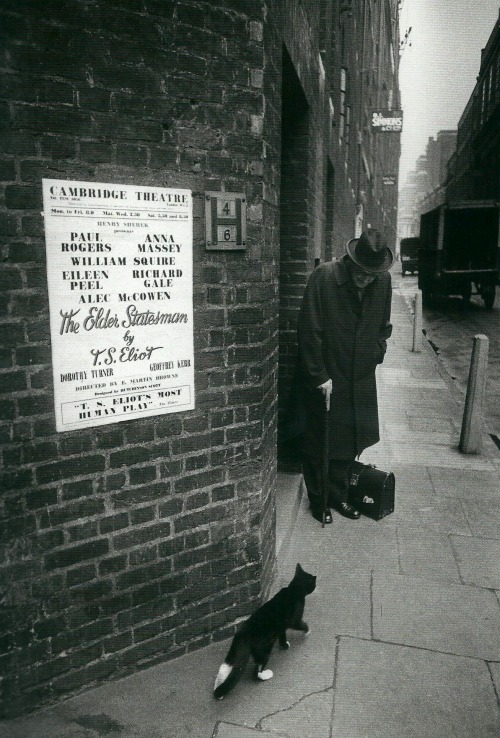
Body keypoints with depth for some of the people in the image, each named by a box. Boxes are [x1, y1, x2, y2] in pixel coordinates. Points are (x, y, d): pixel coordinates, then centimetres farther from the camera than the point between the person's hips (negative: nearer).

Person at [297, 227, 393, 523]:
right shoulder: (324, 277, -18)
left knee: (350, 439, 12)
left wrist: (376, 354, 5)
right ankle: (318, 498, 26)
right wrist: (319, 375, -16)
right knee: (320, 440, 8)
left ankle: (339, 495, 31)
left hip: (361, 378, 4)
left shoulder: (383, 280, -3)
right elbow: (309, 330, -17)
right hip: (325, 378, -4)